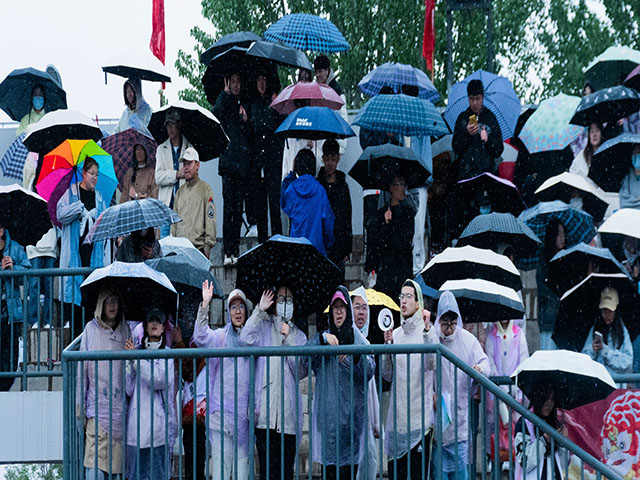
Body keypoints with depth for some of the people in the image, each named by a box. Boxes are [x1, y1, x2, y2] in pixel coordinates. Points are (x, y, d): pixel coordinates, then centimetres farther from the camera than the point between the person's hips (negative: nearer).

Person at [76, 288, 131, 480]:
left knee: (117, 455, 1)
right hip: (97, 404, -3)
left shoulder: (125, 330, 12)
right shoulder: (91, 329, 4)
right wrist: (80, 405, 0)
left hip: (119, 404, 3)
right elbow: (82, 368, 4)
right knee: (95, 456, -9)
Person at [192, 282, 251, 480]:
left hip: (244, 410, 3)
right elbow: (200, 337, -12)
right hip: (222, 409, -3)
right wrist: (205, 305, -25)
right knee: (221, 460, -3)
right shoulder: (221, 336, 3)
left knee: (242, 459, 4)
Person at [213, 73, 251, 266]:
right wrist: (226, 93, -11)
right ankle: (228, 252, -10)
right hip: (228, 159, -3)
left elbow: (250, 135, 14)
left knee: (238, 208, 3)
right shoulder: (224, 101, 7)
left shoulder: (244, 106, 15)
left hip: (243, 161, 3)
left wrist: (246, 121, -5)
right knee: (228, 207, -9)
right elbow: (216, 114, -15)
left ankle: (235, 251, 7)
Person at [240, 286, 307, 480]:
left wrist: (288, 339, -1)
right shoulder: (263, 327, 12)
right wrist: (260, 310, -9)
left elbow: (301, 369, 5)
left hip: (288, 413, 2)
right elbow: (247, 338, -11)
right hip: (265, 410, -2)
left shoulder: (298, 335, 18)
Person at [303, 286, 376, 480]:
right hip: (327, 411, 0)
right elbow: (304, 361, -4)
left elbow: (370, 370, -4)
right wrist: (322, 339, -15)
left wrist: (356, 355, -21)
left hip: (351, 412, 0)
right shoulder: (323, 337, 13)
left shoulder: (358, 339, 10)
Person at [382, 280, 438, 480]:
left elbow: (431, 364, -20)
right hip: (397, 417, 5)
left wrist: (426, 330, -26)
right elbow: (387, 375, 11)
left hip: (419, 416, -5)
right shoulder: (395, 334, 13)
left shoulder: (427, 331, -2)